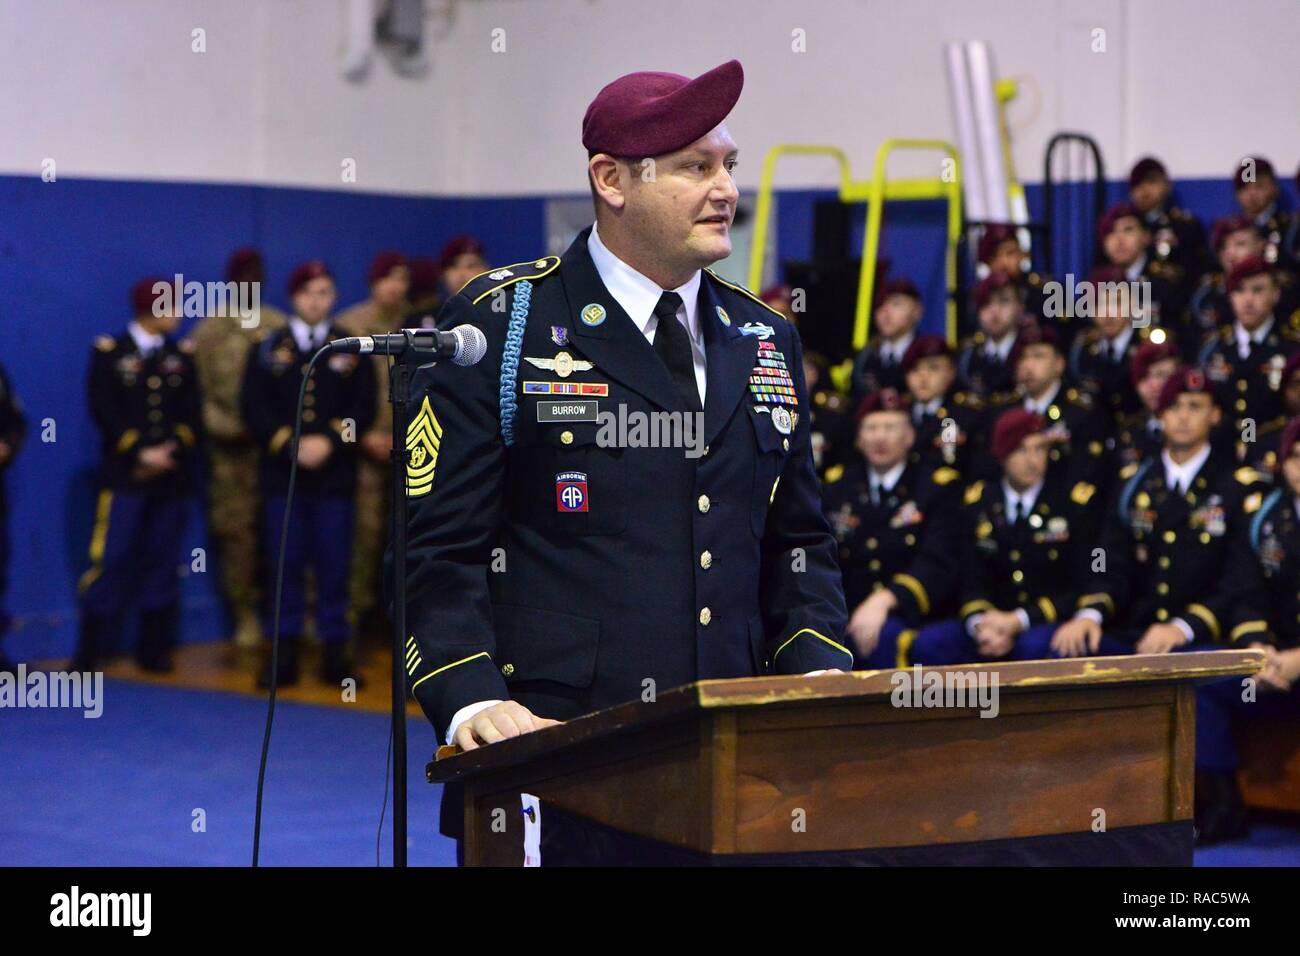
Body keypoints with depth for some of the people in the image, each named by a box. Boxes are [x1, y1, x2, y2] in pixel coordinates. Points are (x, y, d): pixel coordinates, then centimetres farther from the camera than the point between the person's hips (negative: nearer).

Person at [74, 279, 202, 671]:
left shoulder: (182, 355, 11)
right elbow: (104, 412, -5)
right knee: (110, 561, -7)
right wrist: (140, 454, -13)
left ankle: (154, 650, 12)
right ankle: (90, 650, -1)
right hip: (124, 476, -3)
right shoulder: (109, 353, 2)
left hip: (172, 476, 3)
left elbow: (192, 414, 6)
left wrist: (171, 450, -10)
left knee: (162, 563, 5)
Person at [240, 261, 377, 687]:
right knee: (284, 564, 2)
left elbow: (364, 408, 1)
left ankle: (335, 652, 6)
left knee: (334, 566, 0)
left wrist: (330, 441, -14)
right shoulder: (267, 350, 8)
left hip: (335, 474, 0)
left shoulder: (352, 349, 8)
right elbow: (253, 407, 0)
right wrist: (290, 445, -12)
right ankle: (285, 653, 6)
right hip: (282, 475, 0)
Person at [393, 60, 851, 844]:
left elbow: (797, 542, 18)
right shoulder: (495, 327, -3)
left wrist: (820, 674, 2)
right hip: (547, 755, -4)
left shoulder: (765, 340, 14)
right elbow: (437, 545, -6)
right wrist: (471, 698, -19)